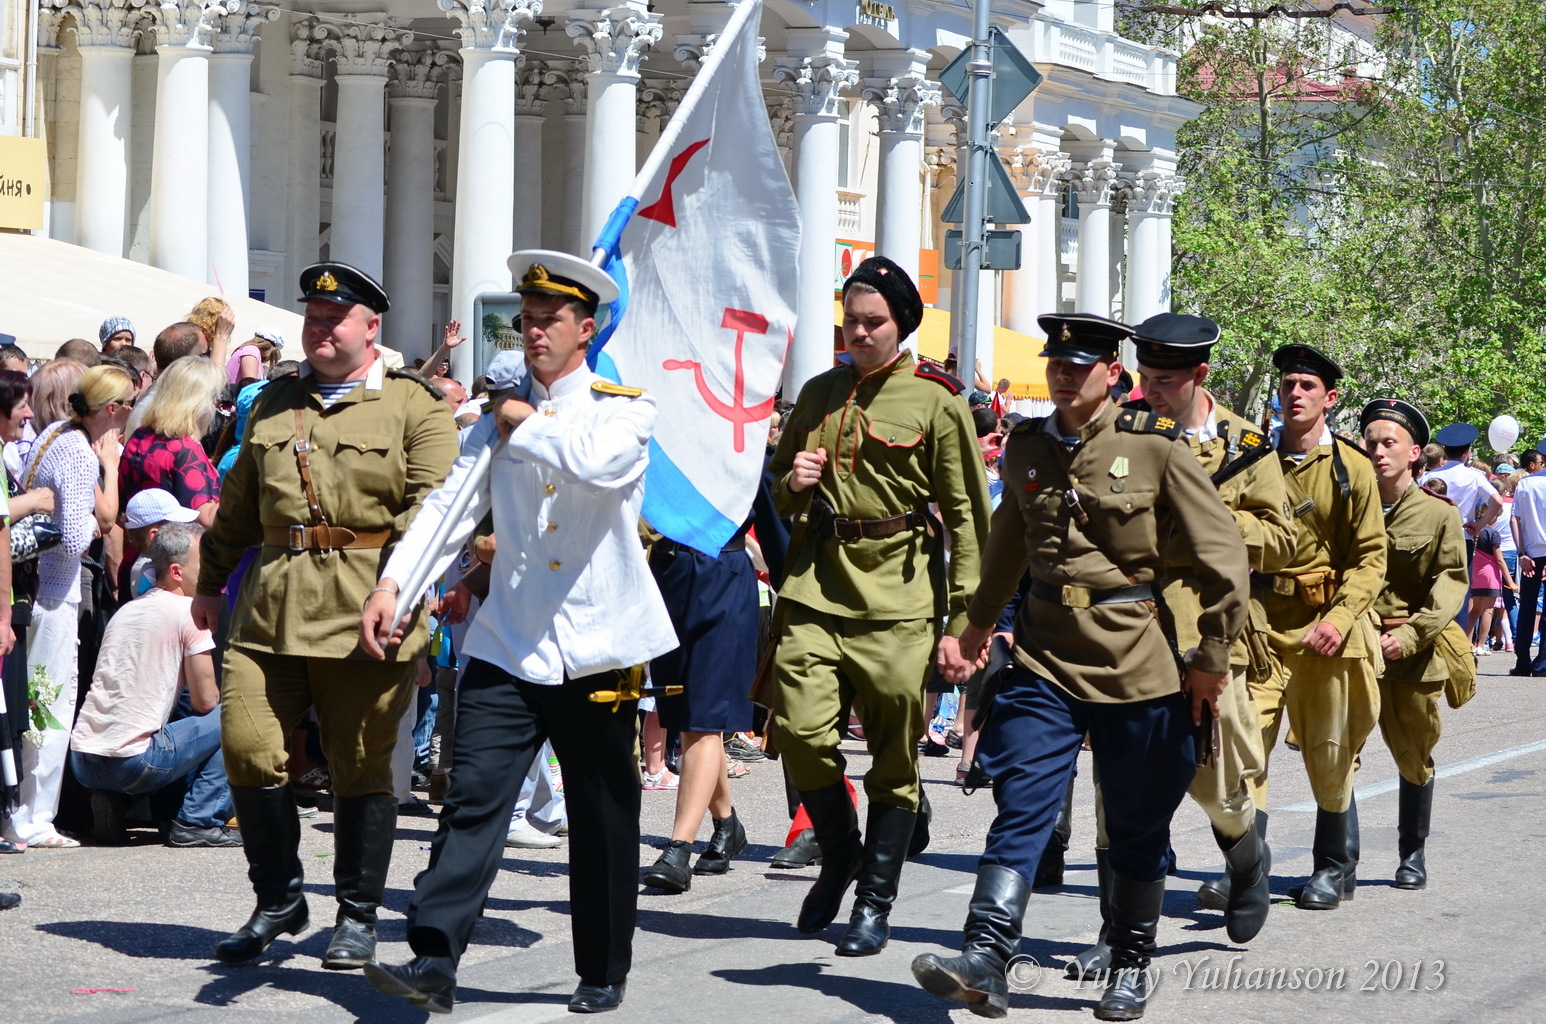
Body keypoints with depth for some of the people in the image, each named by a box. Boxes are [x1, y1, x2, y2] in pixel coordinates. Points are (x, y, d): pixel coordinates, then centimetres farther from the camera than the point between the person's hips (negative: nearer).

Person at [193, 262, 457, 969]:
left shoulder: (413, 407, 1)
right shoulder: (274, 402, 18)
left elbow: (431, 507, -8)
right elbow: (238, 501, 26)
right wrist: (211, 584, 27)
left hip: (362, 614, -4)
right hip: (270, 609, 5)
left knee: (361, 766, 3)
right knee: (247, 748, -2)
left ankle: (358, 917, 15)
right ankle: (278, 902, 14)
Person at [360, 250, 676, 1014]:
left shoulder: (625, 408, -1)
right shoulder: (502, 415, 9)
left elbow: (601, 464, -25)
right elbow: (450, 506, -1)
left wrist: (531, 426, -12)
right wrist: (393, 583, -14)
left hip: (598, 649, -2)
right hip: (507, 649, 2)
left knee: (602, 821, 8)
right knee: (472, 800, -9)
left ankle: (603, 973, 20)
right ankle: (434, 963, -11)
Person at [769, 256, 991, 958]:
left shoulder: (936, 401, 0)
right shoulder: (818, 394, 14)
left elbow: (966, 516, 0)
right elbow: (780, 494, 25)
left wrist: (962, 618, -6)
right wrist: (793, 485, 0)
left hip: (898, 595, -3)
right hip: (818, 584, 4)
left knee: (894, 753, 0)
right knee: (800, 727, -8)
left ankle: (875, 900, 11)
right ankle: (840, 854, 17)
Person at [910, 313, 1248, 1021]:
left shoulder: (1155, 449, -8)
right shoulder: (1026, 448, 7)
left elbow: (1224, 558, -4)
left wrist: (1211, 658, -3)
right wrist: (977, 626, 27)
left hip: (1139, 667, -3)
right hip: (1047, 661, 3)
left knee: (1137, 827, 8)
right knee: (1020, 808, -10)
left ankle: (1131, 967, 22)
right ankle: (985, 961, -16)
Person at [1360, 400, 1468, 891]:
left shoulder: (1439, 514, 0)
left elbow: (1451, 583, -6)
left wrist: (1409, 636, -19)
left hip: (1412, 654, -1)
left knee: (1414, 758, 11)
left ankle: (1412, 855, 28)